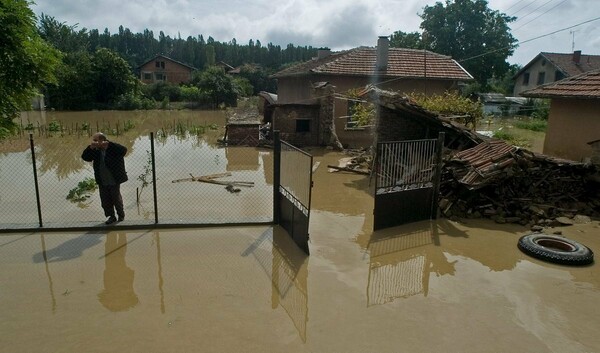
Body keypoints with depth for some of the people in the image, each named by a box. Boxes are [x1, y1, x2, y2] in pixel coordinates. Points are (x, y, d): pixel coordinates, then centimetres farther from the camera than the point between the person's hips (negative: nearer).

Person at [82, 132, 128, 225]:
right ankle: (111, 216, 22)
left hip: (114, 181, -5)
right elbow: (85, 157, 3)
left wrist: (109, 144, -29)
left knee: (116, 198, 9)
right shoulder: (96, 151, 5)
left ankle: (121, 215, 29)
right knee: (105, 200, 8)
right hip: (102, 182, 5)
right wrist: (90, 147, -13)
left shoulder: (113, 148, -10)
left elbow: (124, 150, -27)